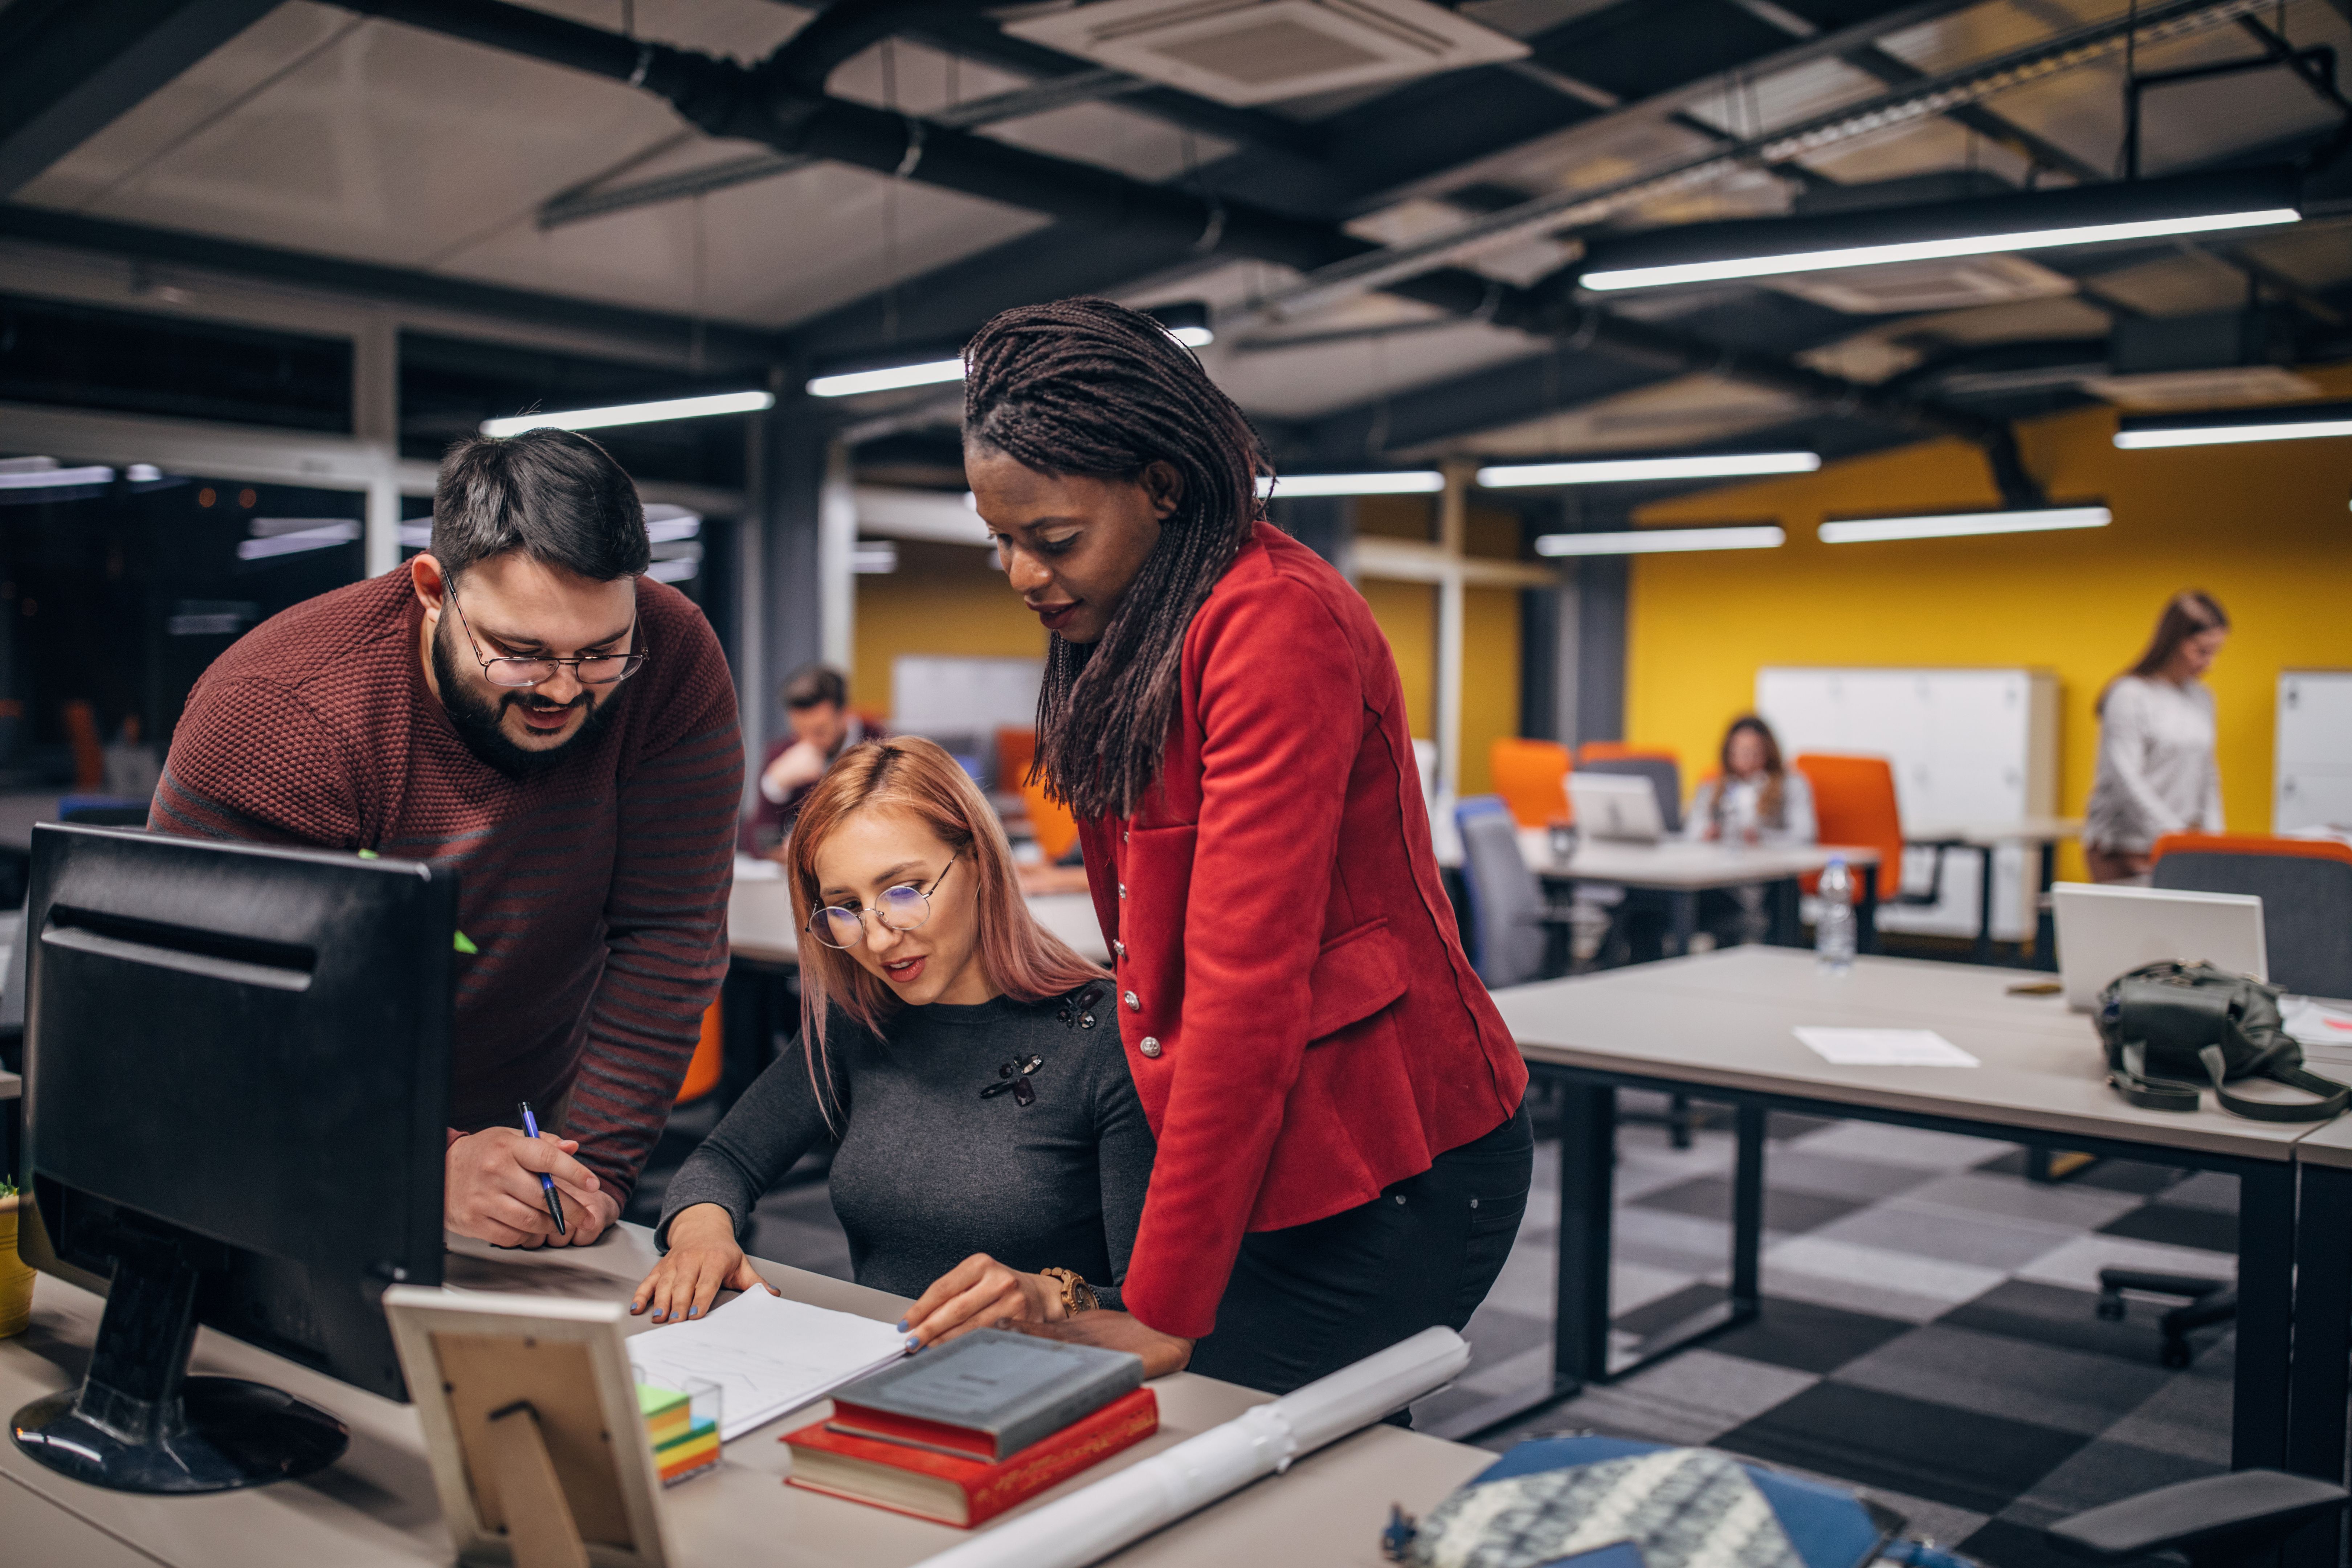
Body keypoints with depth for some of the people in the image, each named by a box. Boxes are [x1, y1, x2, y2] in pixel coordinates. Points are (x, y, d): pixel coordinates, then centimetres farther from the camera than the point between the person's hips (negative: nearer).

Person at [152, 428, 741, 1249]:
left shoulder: (672, 663, -15)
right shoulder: (269, 717, -23)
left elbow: (667, 937, -13)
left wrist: (595, 1165, -20)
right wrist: (430, 1169, -32)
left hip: (530, 1130, 0)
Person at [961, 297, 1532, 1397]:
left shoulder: (1274, 624, -19)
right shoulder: (1129, 632, 11)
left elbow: (1249, 985, -22)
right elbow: (1159, 942, 8)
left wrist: (1163, 1311, -19)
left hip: (1389, 1170, -8)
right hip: (1273, 1159, 8)